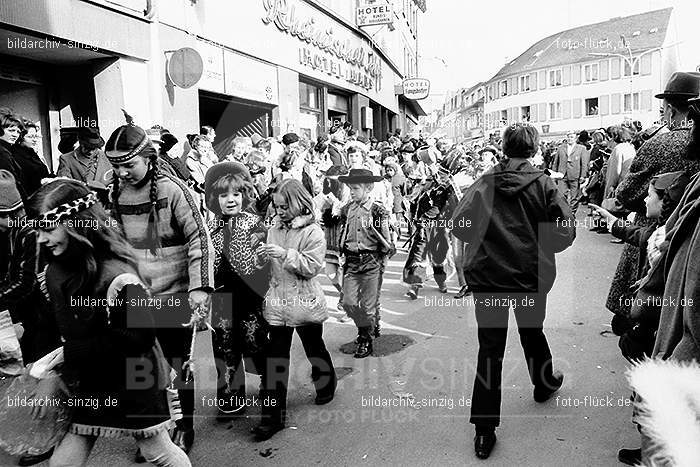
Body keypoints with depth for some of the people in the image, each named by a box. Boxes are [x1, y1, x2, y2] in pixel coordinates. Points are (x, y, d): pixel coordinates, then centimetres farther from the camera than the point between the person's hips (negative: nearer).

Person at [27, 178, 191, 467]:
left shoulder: (118, 277, -28)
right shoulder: (55, 272, -4)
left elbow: (138, 338, -24)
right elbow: (63, 331, 8)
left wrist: (71, 352, -20)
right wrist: (51, 378, 2)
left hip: (132, 386, -6)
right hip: (85, 388, 6)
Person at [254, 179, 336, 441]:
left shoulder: (313, 232, -11)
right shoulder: (274, 230, 6)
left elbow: (312, 267, -19)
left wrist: (285, 254, -26)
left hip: (305, 303, -4)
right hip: (277, 302, 4)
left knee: (314, 349, 17)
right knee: (275, 358, 3)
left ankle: (326, 386, 45)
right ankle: (272, 414, 10)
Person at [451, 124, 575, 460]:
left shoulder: (484, 183, -5)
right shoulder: (542, 185, -7)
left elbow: (459, 225, -9)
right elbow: (566, 231, -9)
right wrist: (539, 247, 10)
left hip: (486, 277, 0)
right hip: (531, 277, 0)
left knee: (489, 349, 5)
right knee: (532, 331, 26)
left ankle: (484, 431, 7)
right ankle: (544, 383, 53)